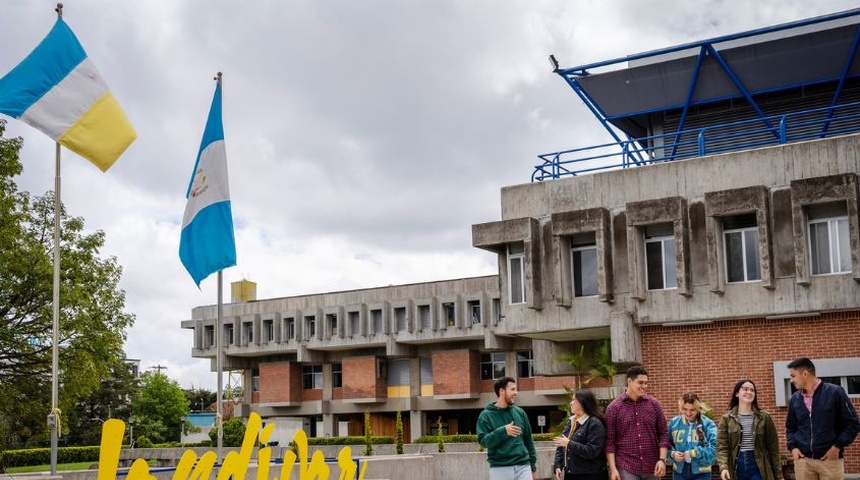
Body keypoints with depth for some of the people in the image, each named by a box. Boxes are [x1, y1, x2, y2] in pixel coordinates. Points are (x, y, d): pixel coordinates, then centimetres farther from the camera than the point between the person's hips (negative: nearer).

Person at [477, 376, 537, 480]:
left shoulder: (520, 413, 11)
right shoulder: (486, 415, -1)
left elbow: (528, 440, 17)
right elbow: (483, 441, -11)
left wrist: (533, 465, 14)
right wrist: (503, 431, -25)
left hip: (523, 467, 3)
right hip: (499, 469, -3)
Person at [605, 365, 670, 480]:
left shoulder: (654, 404, 5)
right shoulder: (614, 407, -2)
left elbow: (663, 433, 7)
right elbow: (610, 441, -2)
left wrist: (662, 460, -4)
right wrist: (613, 468, -9)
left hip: (651, 467, 3)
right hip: (626, 467, -3)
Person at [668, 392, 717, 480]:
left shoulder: (707, 424, -8)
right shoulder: (674, 423, 3)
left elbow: (713, 448, -16)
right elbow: (667, 445, 8)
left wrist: (693, 453, -24)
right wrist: (673, 454, -13)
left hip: (701, 473, -3)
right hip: (679, 471, 3)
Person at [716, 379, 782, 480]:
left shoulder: (764, 418, 6)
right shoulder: (727, 419, 4)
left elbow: (773, 448, 6)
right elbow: (722, 447, -4)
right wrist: (723, 467, -21)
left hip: (758, 468, 0)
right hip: (736, 469, 0)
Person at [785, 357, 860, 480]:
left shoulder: (834, 392, -5)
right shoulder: (795, 399, 9)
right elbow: (790, 427, 20)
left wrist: (838, 446, -11)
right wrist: (792, 446, 3)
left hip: (830, 459, -4)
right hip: (803, 460, 4)